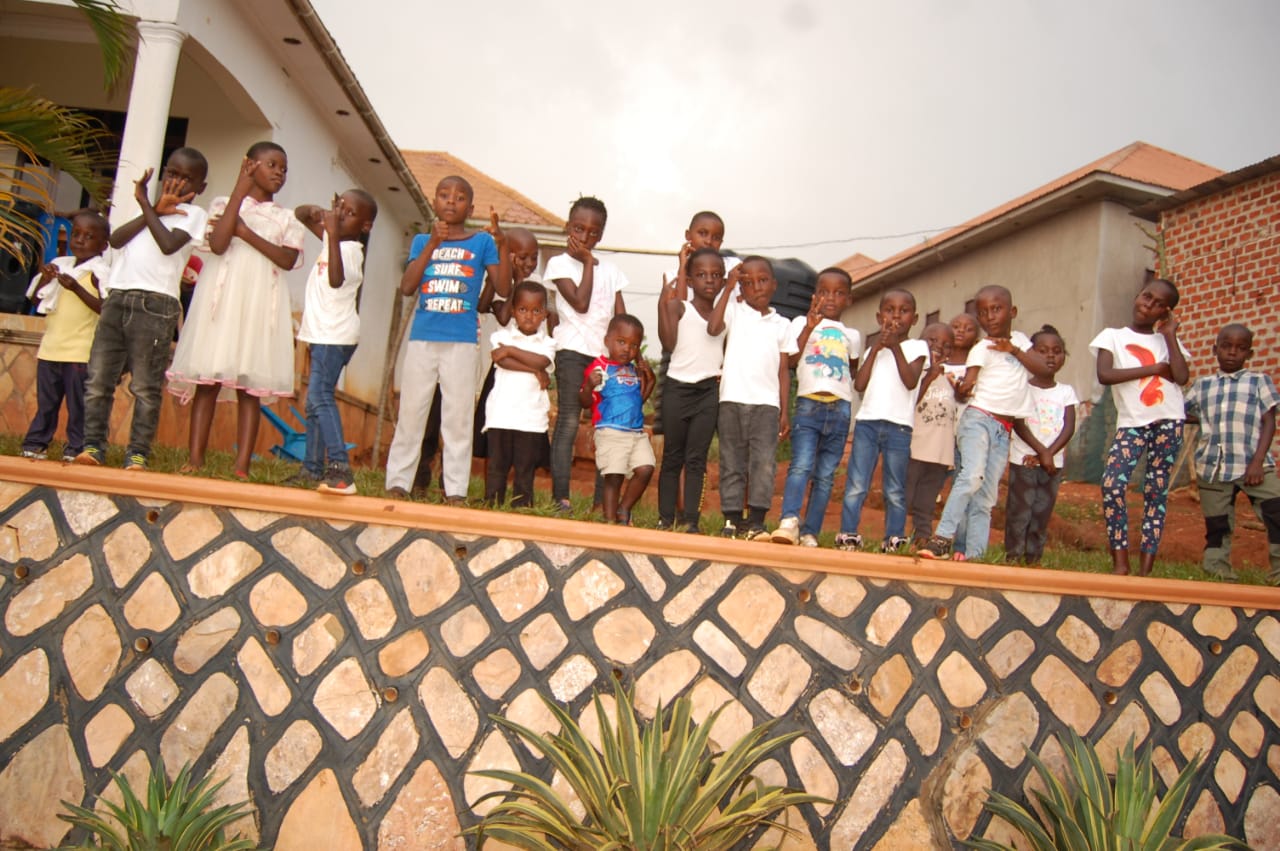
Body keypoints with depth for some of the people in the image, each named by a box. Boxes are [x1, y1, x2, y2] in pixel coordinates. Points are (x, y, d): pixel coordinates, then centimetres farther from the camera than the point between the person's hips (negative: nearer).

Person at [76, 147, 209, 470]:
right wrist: (153, 210, 0)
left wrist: (147, 206, -3)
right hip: (117, 298, 6)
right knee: (98, 380, 3)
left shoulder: (193, 214, 5)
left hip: (154, 305, -6)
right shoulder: (151, 210, 23)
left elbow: (169, 244, -14)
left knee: (146, 387, -3)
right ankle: (93, 445, 10)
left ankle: (138, 453, 3)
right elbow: (116, 239, 6)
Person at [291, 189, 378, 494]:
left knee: (320, 396, -22)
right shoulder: (331, 238, 13)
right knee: (315, 401, 14)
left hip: (335, 335, -10)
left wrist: (333, 234, -35)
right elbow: (300, 214, 24)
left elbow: (336, 279, -33)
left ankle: (340, 468, -29)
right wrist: (315, 211, 2)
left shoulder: (350, 249, -14)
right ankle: (313, 468, 23)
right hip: (322, 332, 10)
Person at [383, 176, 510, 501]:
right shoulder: (422, 241, 10)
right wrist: (432, 244, -10)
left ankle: (456, 491, 4)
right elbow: (407, 287, -4)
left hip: (462, 342, -2)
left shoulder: (481, 242, 6)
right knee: (410, 413, 5)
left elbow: (503, 289, -3)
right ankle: (397, 483, 13)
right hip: (422, 338, 2)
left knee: (458, 416, 0)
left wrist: (503, 245, -14)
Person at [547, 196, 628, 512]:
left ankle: (602, 498, 3)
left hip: (608, 352, 4)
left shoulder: (610, 270, 17)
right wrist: (588, 262, -1)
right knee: (568, 422, -7)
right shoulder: (559, 263, 5)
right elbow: (580, 303, -9)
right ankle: (561, 496, -6)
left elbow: (622, 317, 12)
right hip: (573, 349, -4)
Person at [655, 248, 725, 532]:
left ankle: (690, 519, 3)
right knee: (672, 456, 5)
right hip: (677, 386, -2)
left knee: (697, 458, 1)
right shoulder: (678, 306, 0)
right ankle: (666, 517, 10)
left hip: (709, 390, 2)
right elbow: (668, 343, -14)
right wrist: (663, 303, -18)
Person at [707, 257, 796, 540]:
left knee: (764, 462, -10)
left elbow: (784, 371, 11)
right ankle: (732, 520, 10)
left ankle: (755, 521, -6)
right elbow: (713, 328, -14)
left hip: (766, 403, 1)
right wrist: (728, 288, -11)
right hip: (732, 400, -1)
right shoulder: (734, 310, 8)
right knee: (732, 463, 4)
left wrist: (784, 410, 4)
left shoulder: (782, 325, 13)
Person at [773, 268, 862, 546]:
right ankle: (789, 521, -30)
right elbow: (791, 359, -4)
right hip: (808, 404, -3)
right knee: (801, 465, -20)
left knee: (825, 475, 1)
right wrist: (809, 327, -11)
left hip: (840, 409, 3)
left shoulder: (852, 335, 19)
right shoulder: (802, 322, 10)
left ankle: (810, 532, 3)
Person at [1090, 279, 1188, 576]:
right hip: (1131, 423, -2)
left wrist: (1170, 335, 0)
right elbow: (1104, 375, -10)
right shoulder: (1112, 336, 7)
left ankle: (1147, 567, 6)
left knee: (1156, 491, 2)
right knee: (1112, 484, -18)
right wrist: (1153, 368, -7)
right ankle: (1120, 562, -8)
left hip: (1168, 421, 2)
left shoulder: (1167, 341, 13)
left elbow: (1181, 377, -6)